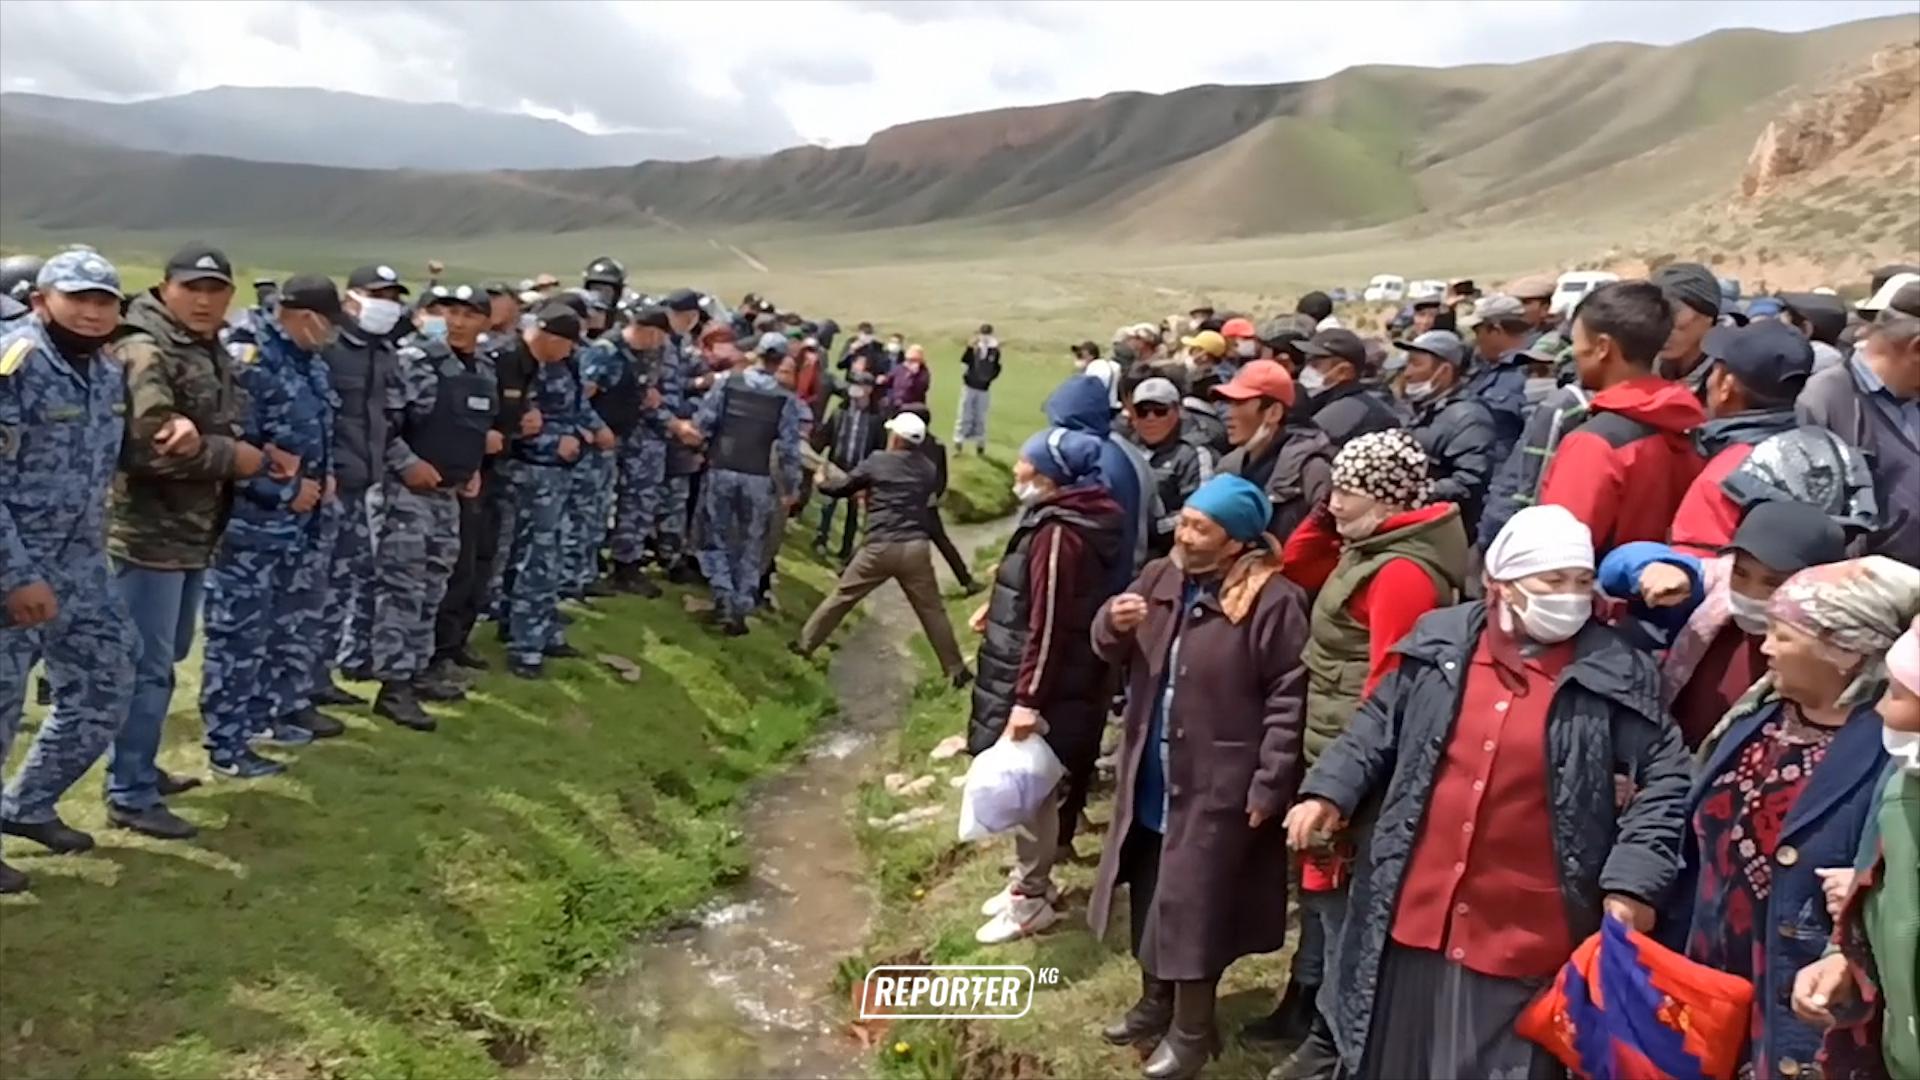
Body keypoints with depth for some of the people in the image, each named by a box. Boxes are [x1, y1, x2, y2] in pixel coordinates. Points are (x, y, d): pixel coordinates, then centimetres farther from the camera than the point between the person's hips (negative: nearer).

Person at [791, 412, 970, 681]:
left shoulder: (876, 463, 1)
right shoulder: (928, 469, 11)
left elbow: (840, 489, 12)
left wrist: (821, 481, 35)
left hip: (881, 548, -2)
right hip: (916, 548, 2)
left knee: (841, 597, 13)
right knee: (932, 610, 7)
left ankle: (805, 644, 23)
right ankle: (956, 670, 7)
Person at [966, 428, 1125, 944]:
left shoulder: (1059, 534, -24)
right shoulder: (1064, 519, 8)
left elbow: (1050, 624, -26)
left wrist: (1027, 700, -26)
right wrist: (999, 607, 13)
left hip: (1046, 686, -10)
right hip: (1055, 680, 10)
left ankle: (1032, 900, 16)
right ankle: (1030, 878, 35)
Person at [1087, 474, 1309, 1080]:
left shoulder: (1272, 601, -16)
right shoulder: (1160, 579, 5)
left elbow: (1290, 698, -16)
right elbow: (1112, 653, 13)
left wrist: (1268, 785, -16)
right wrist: (1113, 625, -11)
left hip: (1217, 786, -7)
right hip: (1151, 779, 7)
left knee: (1194, 905, 3)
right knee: (1153, 895, 19)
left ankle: (1192, 1029, 23)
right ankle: (1155, 1002, 39)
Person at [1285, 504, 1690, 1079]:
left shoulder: (1617, 675, -5)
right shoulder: (1439, 644, 1)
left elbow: (1665, 774, -1)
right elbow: (1379, 724, 12)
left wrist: (1633, 879, -10)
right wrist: (1329, 790, 0)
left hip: (1527, 940, -2)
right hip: (1412, 917, 3)